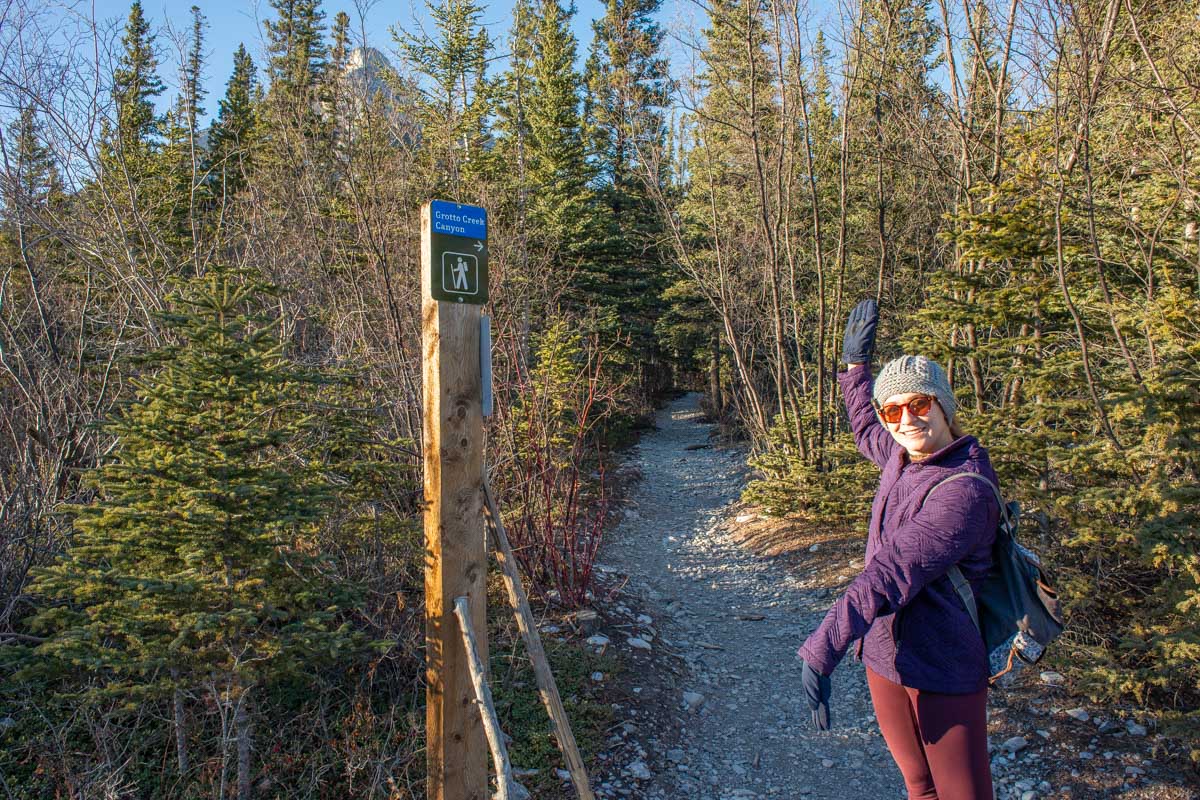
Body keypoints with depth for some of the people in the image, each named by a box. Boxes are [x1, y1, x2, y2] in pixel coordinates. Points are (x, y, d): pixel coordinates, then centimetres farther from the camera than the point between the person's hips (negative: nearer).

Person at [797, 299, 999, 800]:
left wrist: (823, 648, -37)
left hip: (943, 671, -8)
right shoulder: (905, 455, 2)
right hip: (884, 657, 8)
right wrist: (856, 362, 29)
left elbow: (891, 574, -33)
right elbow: (866, 432, 29)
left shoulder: (964, 492, -23)